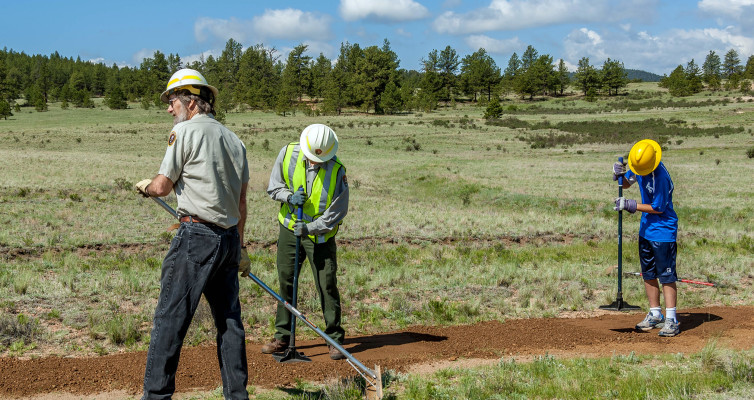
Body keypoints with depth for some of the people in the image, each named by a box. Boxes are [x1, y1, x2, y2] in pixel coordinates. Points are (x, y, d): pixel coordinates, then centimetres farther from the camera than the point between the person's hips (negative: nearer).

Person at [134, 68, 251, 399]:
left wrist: (145, 186, 18)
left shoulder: (185, 131, -5)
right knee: (229, 319, 11)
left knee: (170, 317, -4)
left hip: (197, 235, -7)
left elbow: (162, 186, -5)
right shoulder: (233, 139, 16)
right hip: (228, 236, 7)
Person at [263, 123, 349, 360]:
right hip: (289, 228, 3)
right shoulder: (288, 154, -8)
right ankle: (282, 337, 20)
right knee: (286, 283, 9)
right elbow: (273, 187, 4)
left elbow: (337, 212, -12)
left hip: (320, 235, -3)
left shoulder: (337, 171, -17)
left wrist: (309, 228, -21)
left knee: (327, 286, -4)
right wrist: (289, 196, -17)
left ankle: (335, 339, 7)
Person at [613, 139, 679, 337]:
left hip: (663, 231, -8)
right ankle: (655, 315, 25)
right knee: (648, 274, 14)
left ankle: (671, 320, -3)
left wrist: (631, 205, -21)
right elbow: (626, 183, 12)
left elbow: (658, 208, -20)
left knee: (666, 275, -6)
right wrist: (619, 175, -9)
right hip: (646, 228, 9)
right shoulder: (638, 166, -2)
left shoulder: (660, 176, -26)